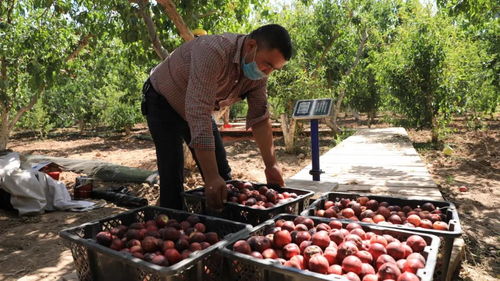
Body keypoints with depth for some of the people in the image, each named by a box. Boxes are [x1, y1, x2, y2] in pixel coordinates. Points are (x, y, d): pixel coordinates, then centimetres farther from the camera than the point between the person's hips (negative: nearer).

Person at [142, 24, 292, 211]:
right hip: (163, 102, -6)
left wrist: (271, 164, -13)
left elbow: (260, 118, -8)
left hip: (199, 108, 7)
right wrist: (211, 178, -46)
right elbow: (199, 115, -44)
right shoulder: (213, 52, -38)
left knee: (222, 176, 5)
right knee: (172, 177, -13)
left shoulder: (258, 72, -14)